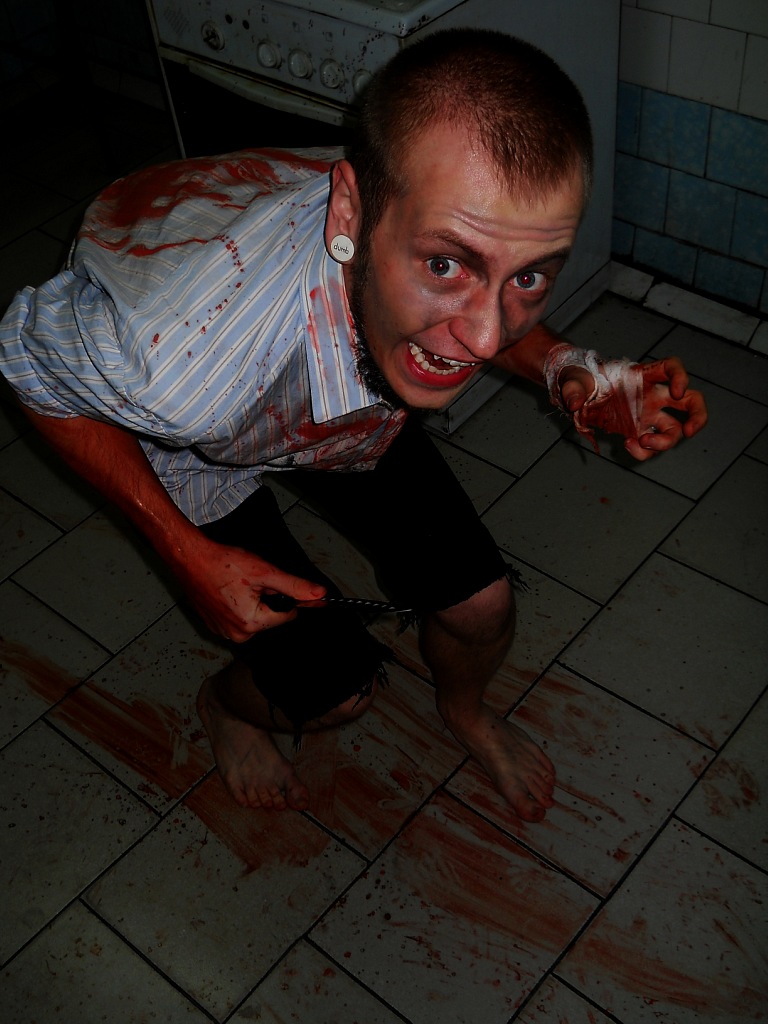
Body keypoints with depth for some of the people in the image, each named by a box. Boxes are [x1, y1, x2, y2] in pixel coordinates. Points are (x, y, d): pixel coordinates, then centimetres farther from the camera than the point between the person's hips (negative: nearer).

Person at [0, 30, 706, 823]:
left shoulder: (444, 224, -34)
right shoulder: (184, 352, -49)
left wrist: (566, 369, -28)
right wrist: (184, 550, -23)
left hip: (356, 407, 4)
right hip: (191, 456, -3)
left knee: (482, 605, 0)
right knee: (336, 685, -3)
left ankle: (463, 705, 39)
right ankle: (228, 705, 35)